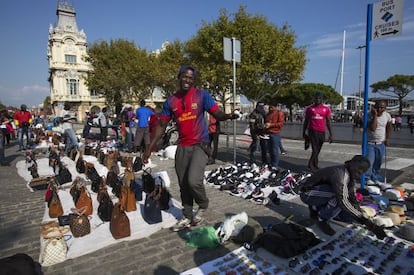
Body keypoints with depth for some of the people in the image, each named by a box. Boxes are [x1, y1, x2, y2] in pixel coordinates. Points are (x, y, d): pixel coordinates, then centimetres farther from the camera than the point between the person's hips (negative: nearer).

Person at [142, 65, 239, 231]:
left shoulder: (202, 95, -5)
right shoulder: (171, 101, 4)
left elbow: (217, 115, -7)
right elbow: (161, 126, 7)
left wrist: (228, 116, -31)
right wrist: (149, 148, 3)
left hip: (200, 145, -4)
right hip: (182, 147, 4)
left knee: (193, 180, -19)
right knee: (183, 185, 11)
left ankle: (203, 205, 14)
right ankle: (187, 217, 30)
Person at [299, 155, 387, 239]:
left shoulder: (351, 176, 2)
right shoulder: (340, 173, -29)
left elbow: (353, 200, 3)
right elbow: (342, 201, -38)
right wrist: (365, 221, -38)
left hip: (321, 194, 9)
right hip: (308, 193, -9)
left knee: (349, 217, 1)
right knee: (340, 196, -31)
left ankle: (316, 209, 14)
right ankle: (322, 219, -11)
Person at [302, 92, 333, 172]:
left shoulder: (326, 109, 6)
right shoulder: (309, 108, 4)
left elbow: (328, 122, 7)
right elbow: (306, 121, 9)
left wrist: (331, 135, 2)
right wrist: (304, 133, 9)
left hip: (322, 132, 2)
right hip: (312, 131, -2)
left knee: (318, 150, 10)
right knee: (315, 150, -9)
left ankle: (314, 166, 23)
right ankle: (311, 165, 2)